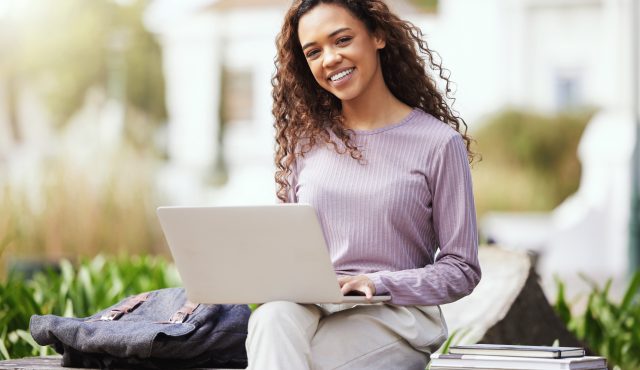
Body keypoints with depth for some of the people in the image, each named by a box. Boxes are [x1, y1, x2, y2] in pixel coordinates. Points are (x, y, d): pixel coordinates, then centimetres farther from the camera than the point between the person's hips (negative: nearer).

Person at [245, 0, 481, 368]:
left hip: (395, 315, -4)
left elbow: (462, 269, 1)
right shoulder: (306, 140, 15)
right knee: (273, 319, -35)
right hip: (307, 308, 4)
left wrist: (375, 283, -13)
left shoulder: (438, 143, 1)